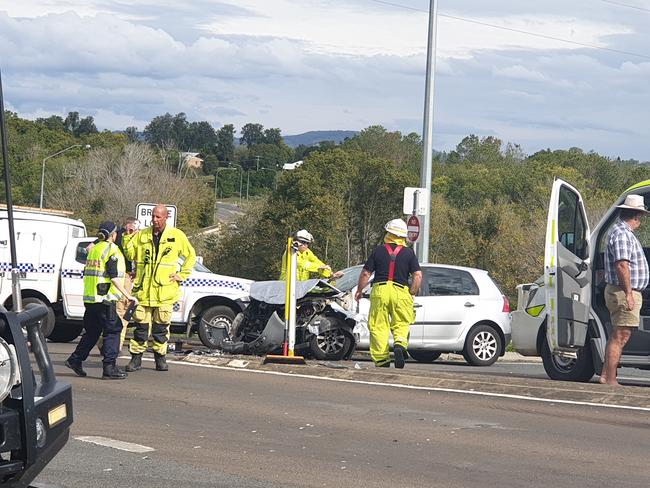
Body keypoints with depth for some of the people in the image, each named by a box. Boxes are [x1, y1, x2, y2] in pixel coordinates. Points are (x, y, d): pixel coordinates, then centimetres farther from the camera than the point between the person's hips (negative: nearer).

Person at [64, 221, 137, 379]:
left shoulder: (94, 249, 16)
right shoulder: (112, 250, -10)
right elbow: (114, 277, -16)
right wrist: (128, 295, -14)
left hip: (90, 298, 8)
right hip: (105, 298, -8)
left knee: (92, 331, 19)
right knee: (112, 331, -3)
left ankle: (75, 359, 20)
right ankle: (109, 368, -6)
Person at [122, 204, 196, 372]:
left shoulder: (177, 235, 4)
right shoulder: (141, 235, 7)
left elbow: (190, 255, 14)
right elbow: (130, 255, 7)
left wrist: (182, 275, 7)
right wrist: (127, 238, -6)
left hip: (165, 290, -1)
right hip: (143, 290, 1)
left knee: (161, 326, 5)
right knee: (141, 325, 0)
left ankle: (160, 358, 15)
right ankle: (136, 358, 6)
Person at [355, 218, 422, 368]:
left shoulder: (378, 250, 5)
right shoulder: (409, 253, 6)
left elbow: (365, 273, 5)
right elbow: (418, 276, -2)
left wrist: (359, 290, 18)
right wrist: (412, 293, 7)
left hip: (379, 291, 0)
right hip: (401, 292, 0)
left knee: (378, 327, 5)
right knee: (401, 324, 10)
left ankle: (381, 360, 1)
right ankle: (400, 344, -20)